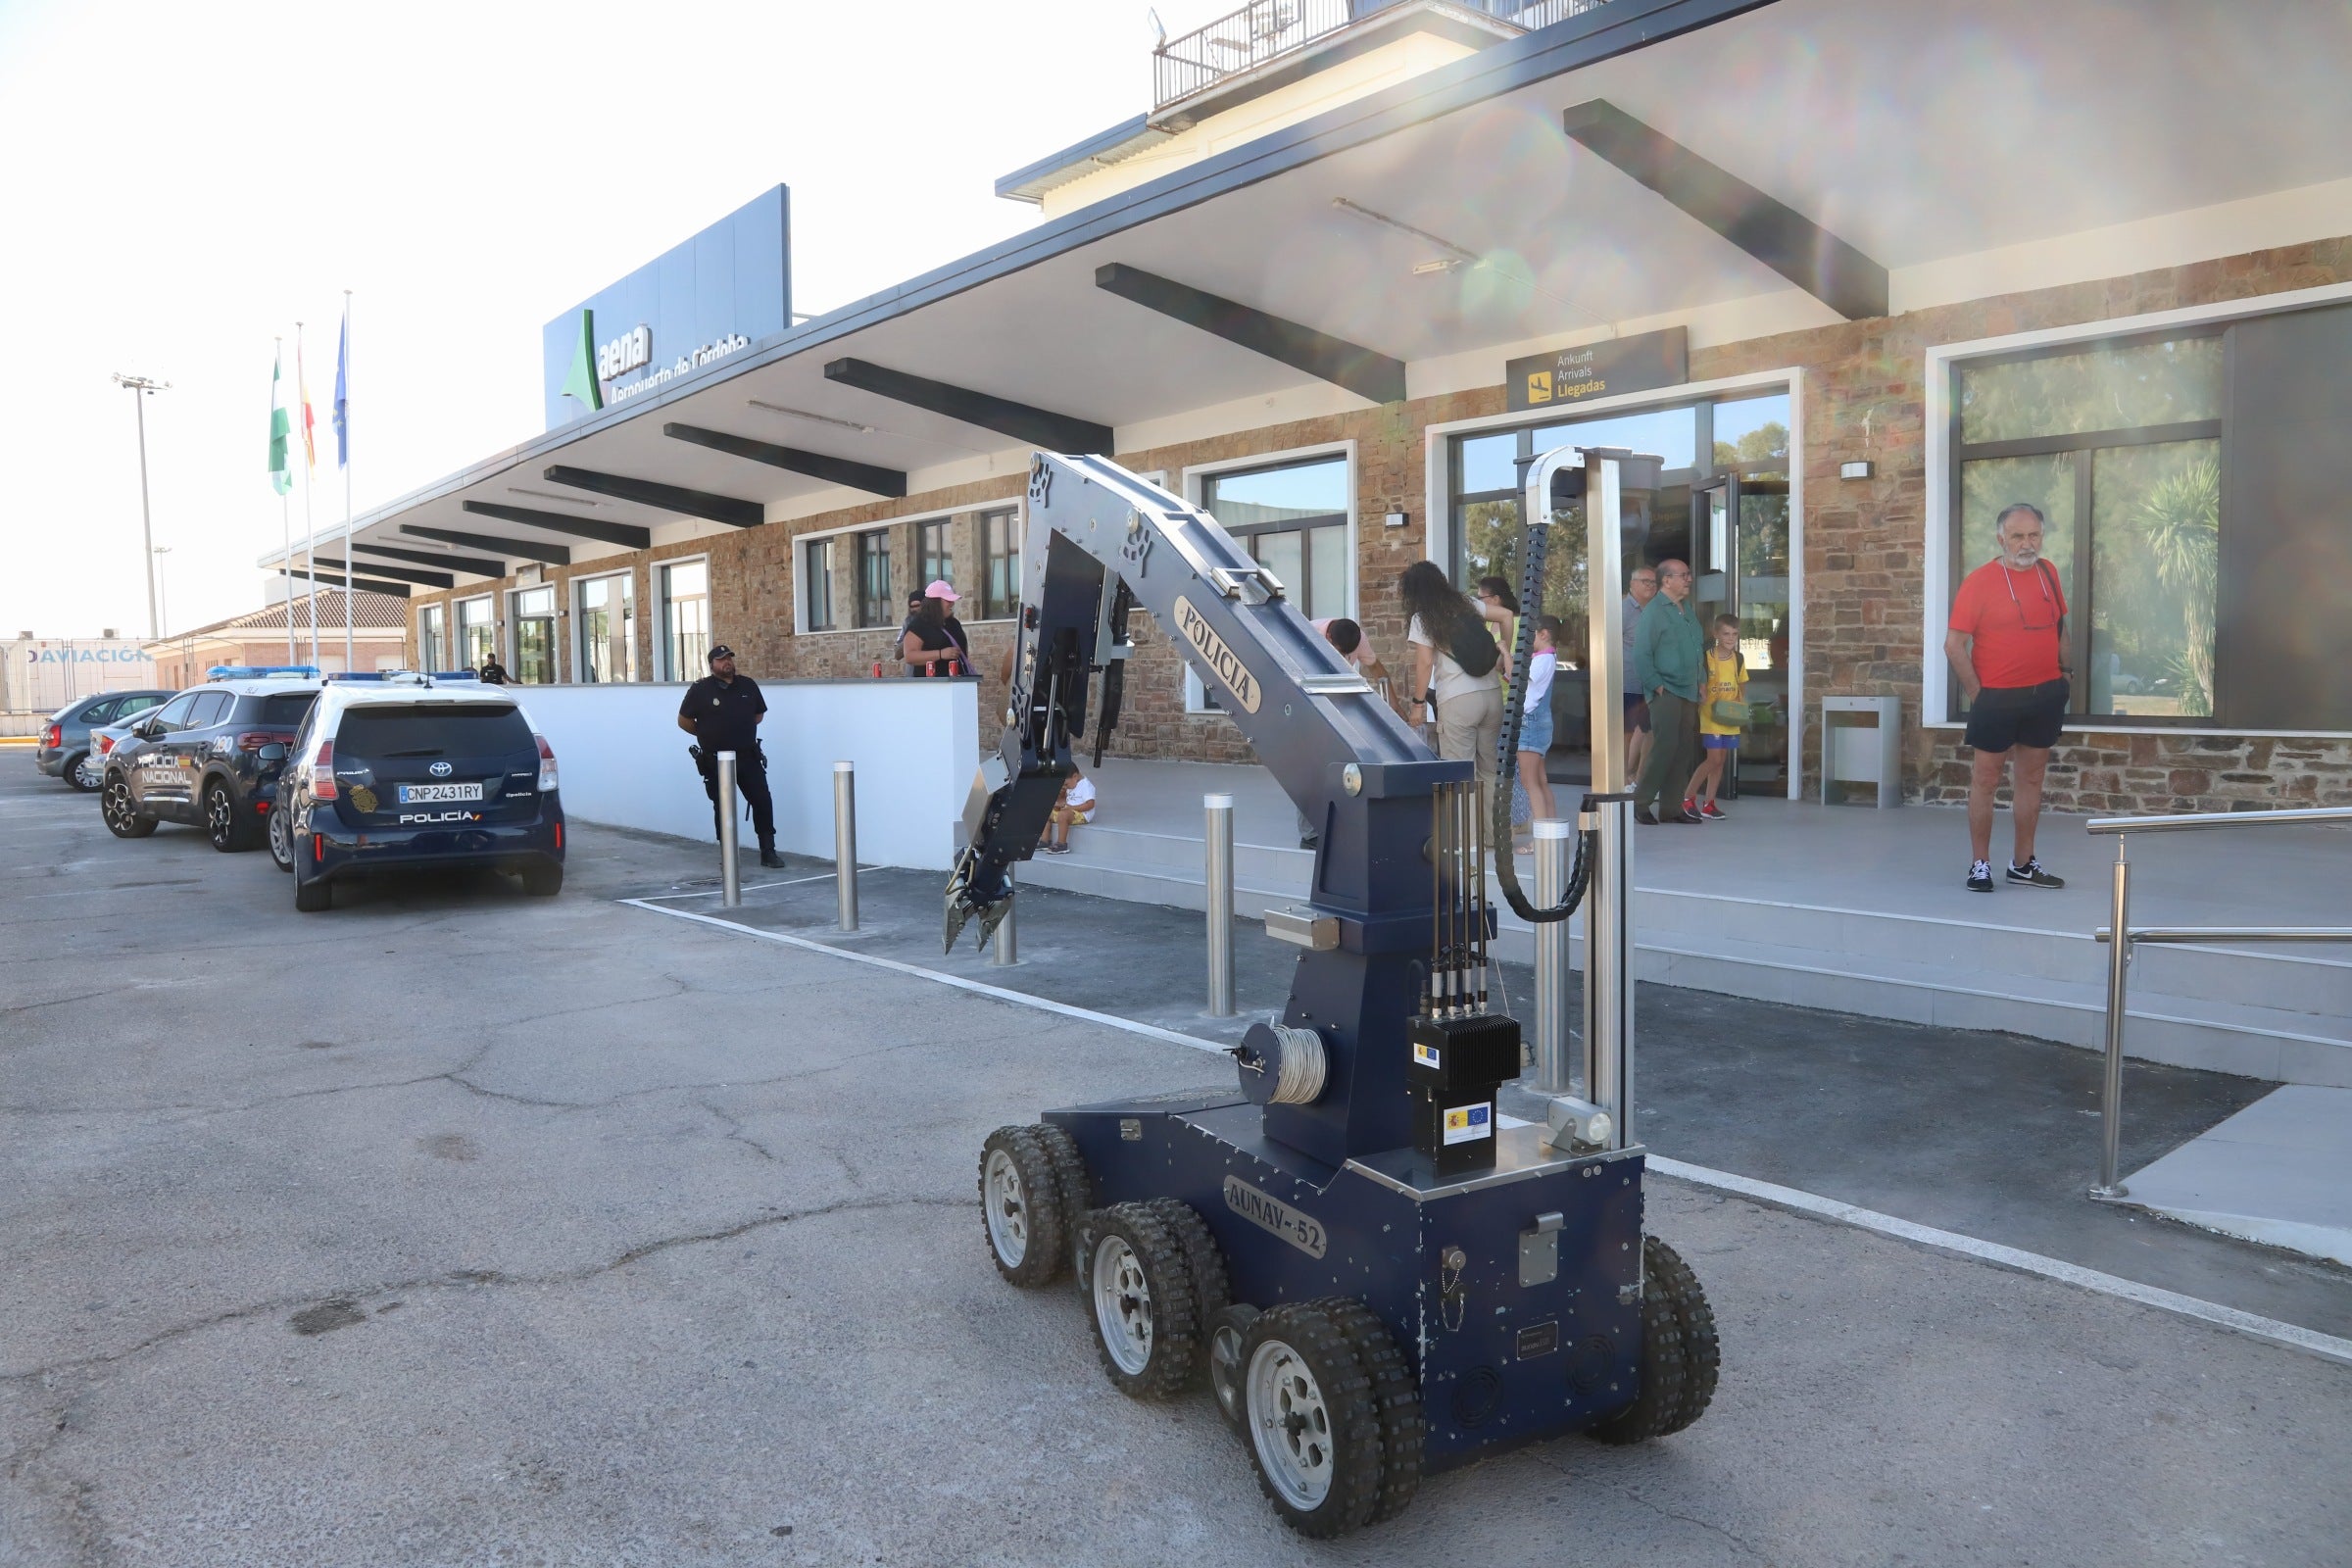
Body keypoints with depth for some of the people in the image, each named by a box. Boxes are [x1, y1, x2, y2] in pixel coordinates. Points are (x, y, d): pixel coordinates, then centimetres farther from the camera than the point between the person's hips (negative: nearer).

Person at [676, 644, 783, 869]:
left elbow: (759, 714, 18)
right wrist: (707, 735, 9)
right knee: (723, 808, 4)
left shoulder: (748, 685, 4)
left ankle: (768, 852, 8)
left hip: (748, 756, 3)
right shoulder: (700, 689, -6)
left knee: (763, 802, -1)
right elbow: (684, 721, 3)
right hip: (716, 761, -3)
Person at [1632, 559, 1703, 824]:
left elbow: (1698, 645, 25)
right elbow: (1641, 655, -16)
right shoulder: (1654, 611, -10)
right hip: (1666, 693, -8)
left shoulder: (1688, 610, 15)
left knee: (1684, 752, 8)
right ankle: (1640, 803, -2)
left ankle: (1670, 807, 14)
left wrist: (1699, 682, 16)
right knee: (1664, 748, -12)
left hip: (1688, 693, 8)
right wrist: (1656, 685, -16)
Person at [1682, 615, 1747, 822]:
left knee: (1720, 761, 8)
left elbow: (1742, 686, 15)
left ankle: (1708, 804, 15)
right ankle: (1688, 797, 3)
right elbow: (1700, 688, -5)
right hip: (1710, 717, -5)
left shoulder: (1739, 659, 7)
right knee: (1714, 759, -11)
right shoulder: (1706, 657, -8)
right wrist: (1701, 696, -23)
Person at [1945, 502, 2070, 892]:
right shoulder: (1979, 582, -9)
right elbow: (1954, 645, -10)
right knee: (1985, 779, 0)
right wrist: (1977, 693, -11)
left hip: (2047, 695, 5)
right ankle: (1979, 864, 8)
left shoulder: (2048, 572, 6)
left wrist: (2064, 671, 10)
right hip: (1998, 698, -5)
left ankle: (2023, 864, 20)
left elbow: (2059, 627, 19)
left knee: (2031, 778, 11)